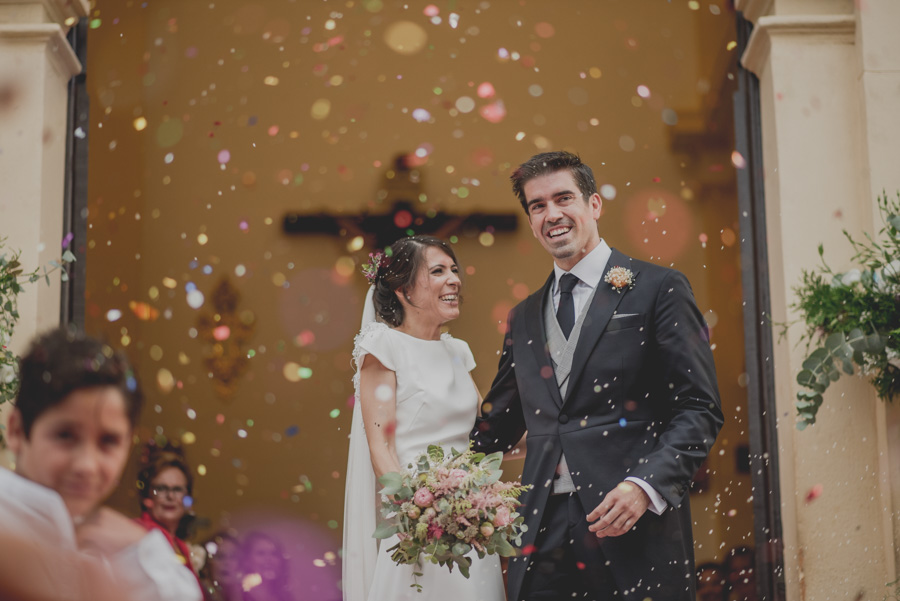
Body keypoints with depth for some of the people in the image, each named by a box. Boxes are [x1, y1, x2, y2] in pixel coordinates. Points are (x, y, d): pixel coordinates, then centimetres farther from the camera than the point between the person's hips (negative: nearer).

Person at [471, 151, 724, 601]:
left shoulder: (658, 289, 1)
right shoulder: (524, 318, 18)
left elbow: (700, 409, -4)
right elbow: (499, 425, 21)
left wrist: (646, 485, -17)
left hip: (634, 530, -4)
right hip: (543, 536, 4)